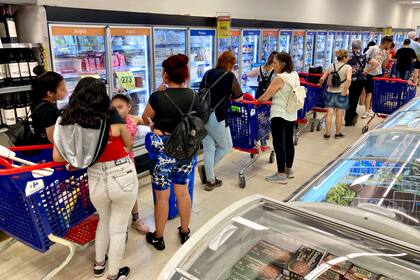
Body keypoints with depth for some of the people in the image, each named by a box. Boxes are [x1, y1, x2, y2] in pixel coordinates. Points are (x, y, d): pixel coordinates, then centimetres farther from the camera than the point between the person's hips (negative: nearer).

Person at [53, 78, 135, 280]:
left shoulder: (66, 121, -5)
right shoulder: (113, 119, -14)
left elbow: (58, 157, -3)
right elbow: (129, 145, 1)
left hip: (96, 181, 3)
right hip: (123, 178, -3)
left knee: (104, 221, 30)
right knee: (118, 228, 16)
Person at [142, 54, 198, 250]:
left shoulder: (158, 97, -15)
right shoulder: (192, 96, -4)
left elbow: (145, 119, 4)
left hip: (164, 150, -4)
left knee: (162, 196, 10)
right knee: (183, 191, 19)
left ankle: (158, 238, 28)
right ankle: (185, 232, 35)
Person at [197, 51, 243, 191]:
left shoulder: (208, 73, 13)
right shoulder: (230, 76, -3)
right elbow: (239, 98, 3)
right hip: (216, 116, -6)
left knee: (208, 148, 14)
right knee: (226, 146, 15)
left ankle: (210, 180, 21)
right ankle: (206, 169, 10)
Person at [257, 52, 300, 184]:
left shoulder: (279, 78, -18)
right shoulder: (295, 75, 6)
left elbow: (265, 97, -17)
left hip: (279, 115, -9)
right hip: (292, 114, 9)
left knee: (279, 143, -4)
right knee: (289, 142, 16)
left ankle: (281, 175, 0)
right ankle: (289, 170, 28)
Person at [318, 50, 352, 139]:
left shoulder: (331, 66, 3)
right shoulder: (347, 67, -7)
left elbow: (322, 79, -1)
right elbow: (349, 79, -23)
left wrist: (320, 86, 17)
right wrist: (345, 90, -16)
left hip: (330, 92, 3)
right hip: (341, 93, -3)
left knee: (329, 114, 4)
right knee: (339, 115, 7)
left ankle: (327, 134, 6)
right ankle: (338, 133, 18)